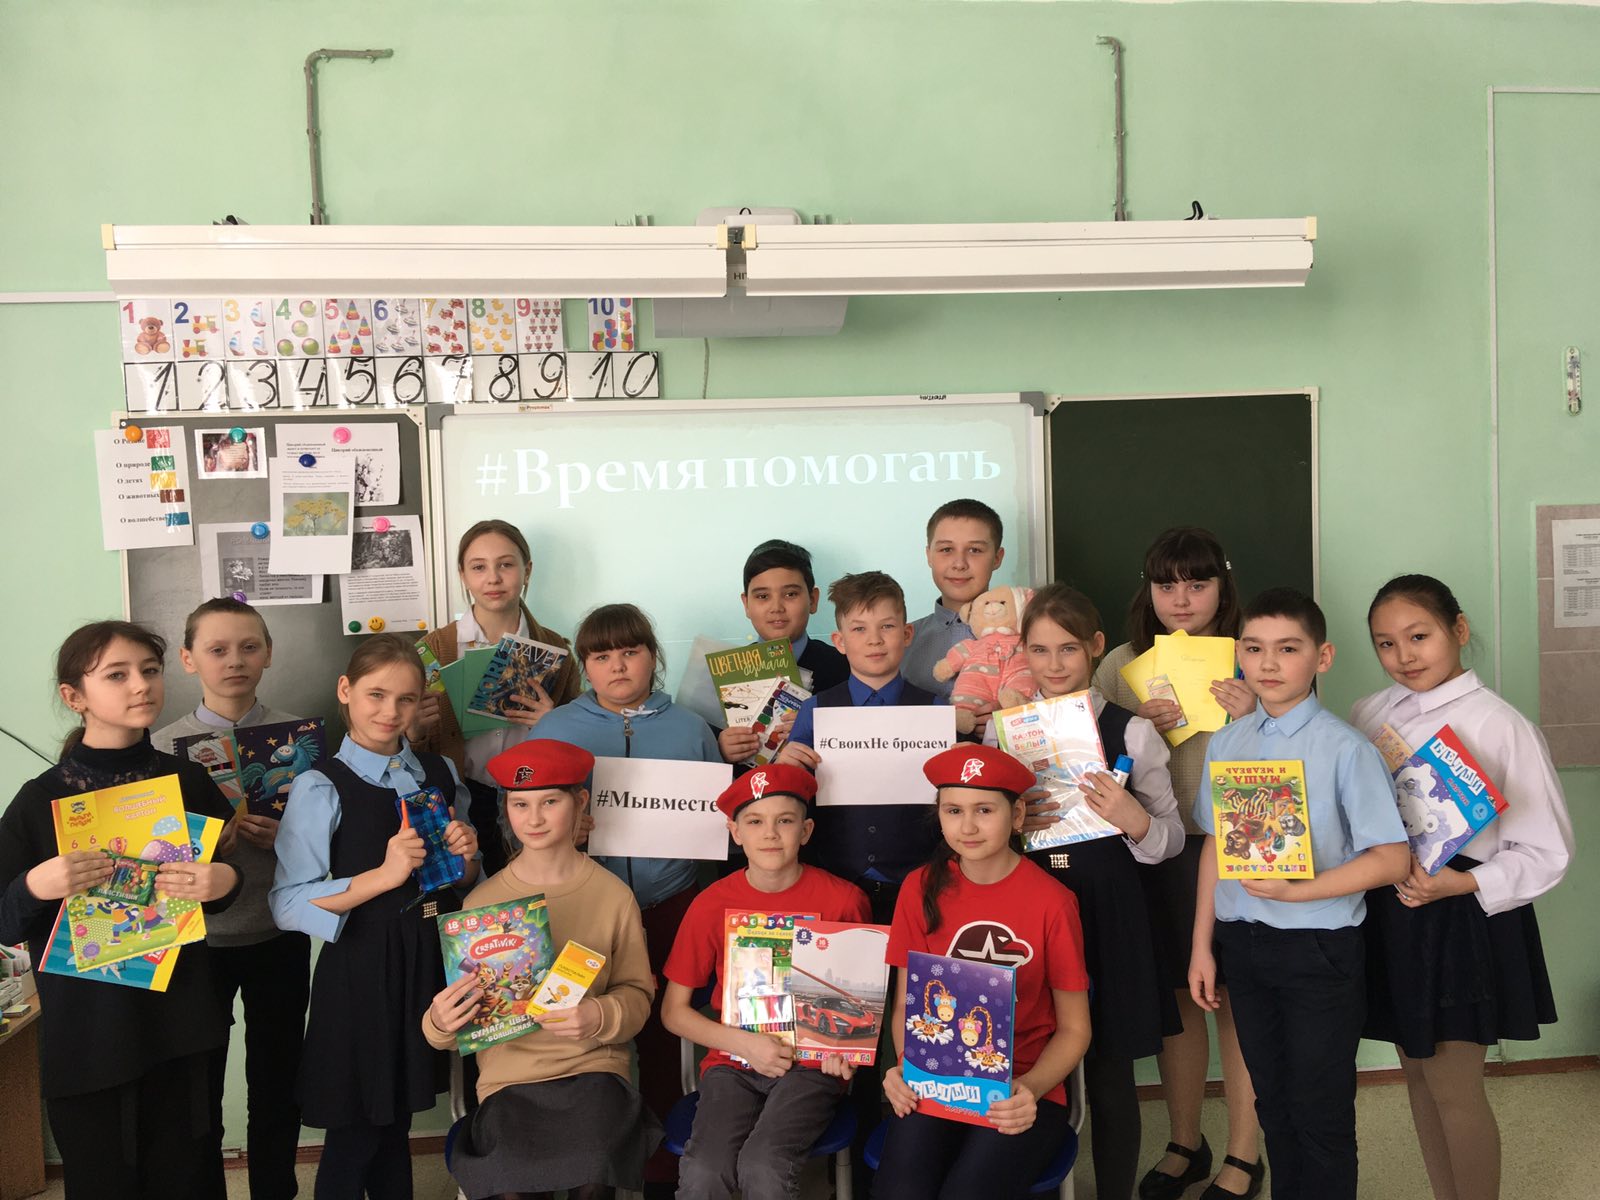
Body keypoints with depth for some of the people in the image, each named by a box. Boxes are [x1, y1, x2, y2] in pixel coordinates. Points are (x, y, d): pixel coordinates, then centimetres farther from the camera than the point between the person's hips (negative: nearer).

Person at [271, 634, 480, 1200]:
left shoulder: (441, 774, 7)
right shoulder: (320, 787, -9)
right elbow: (288, 905, -15)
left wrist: (465, 857, -6)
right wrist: (384, 875, -24)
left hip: (428, 965, 5)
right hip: (360, 973, -4)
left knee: (397, 1121, 17)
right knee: (353, 1136, 8)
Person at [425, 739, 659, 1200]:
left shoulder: (613, 894, -1)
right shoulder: (482, 900, 1)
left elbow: (637, 993, 2)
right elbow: (459, 1008, 3)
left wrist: (600, 1017, -19)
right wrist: (440, 1023, -20)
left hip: (594, 1064, 0)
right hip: (509, 1073, 1)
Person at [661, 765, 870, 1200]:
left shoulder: (842, 900, -4)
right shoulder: (712, 904, -1)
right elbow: (673, 1010, 5)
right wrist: (743, 1042, -9)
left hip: (812, 1064, -1)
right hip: (733, 1064, 1)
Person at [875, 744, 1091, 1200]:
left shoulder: (1052, 901, -7)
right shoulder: (921, 889, 2)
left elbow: (1074, 1028, 1)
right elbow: (905, 1004, 8)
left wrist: (1031, 1089, -16)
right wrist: (906, 1068, -11)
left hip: (1019, 1095, -2)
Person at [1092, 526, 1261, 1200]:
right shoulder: (1122, 665, 6)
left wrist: (1252, 721, -17)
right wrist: (1139, 729, -10)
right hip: (1154, 851, 2)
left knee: (1238, 1002, 5)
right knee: (1177, 1001, 13)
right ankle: (1184, 1145, 32)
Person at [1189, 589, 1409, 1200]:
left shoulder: (1345, 749, -13)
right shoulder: (1225, 744, 2)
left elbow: (1391, 858, -14)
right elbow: (1214, 846, 7)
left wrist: (1298, 890, -22)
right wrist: (1203, 943, 7)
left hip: (1318, 947, -5)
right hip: (1241, 939, 5)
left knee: (1321, 1110, 8)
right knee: (1271, 1100, 20)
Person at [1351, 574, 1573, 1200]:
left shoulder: (1501, 725, -12)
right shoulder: (1368, 715, 2)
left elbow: (1547, 853, -10)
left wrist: (1465, 883, -22)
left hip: (1465, 918, -5)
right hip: (1389, 911, 5)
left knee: (1455, 1091, 2)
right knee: (1419, 1076, 17)